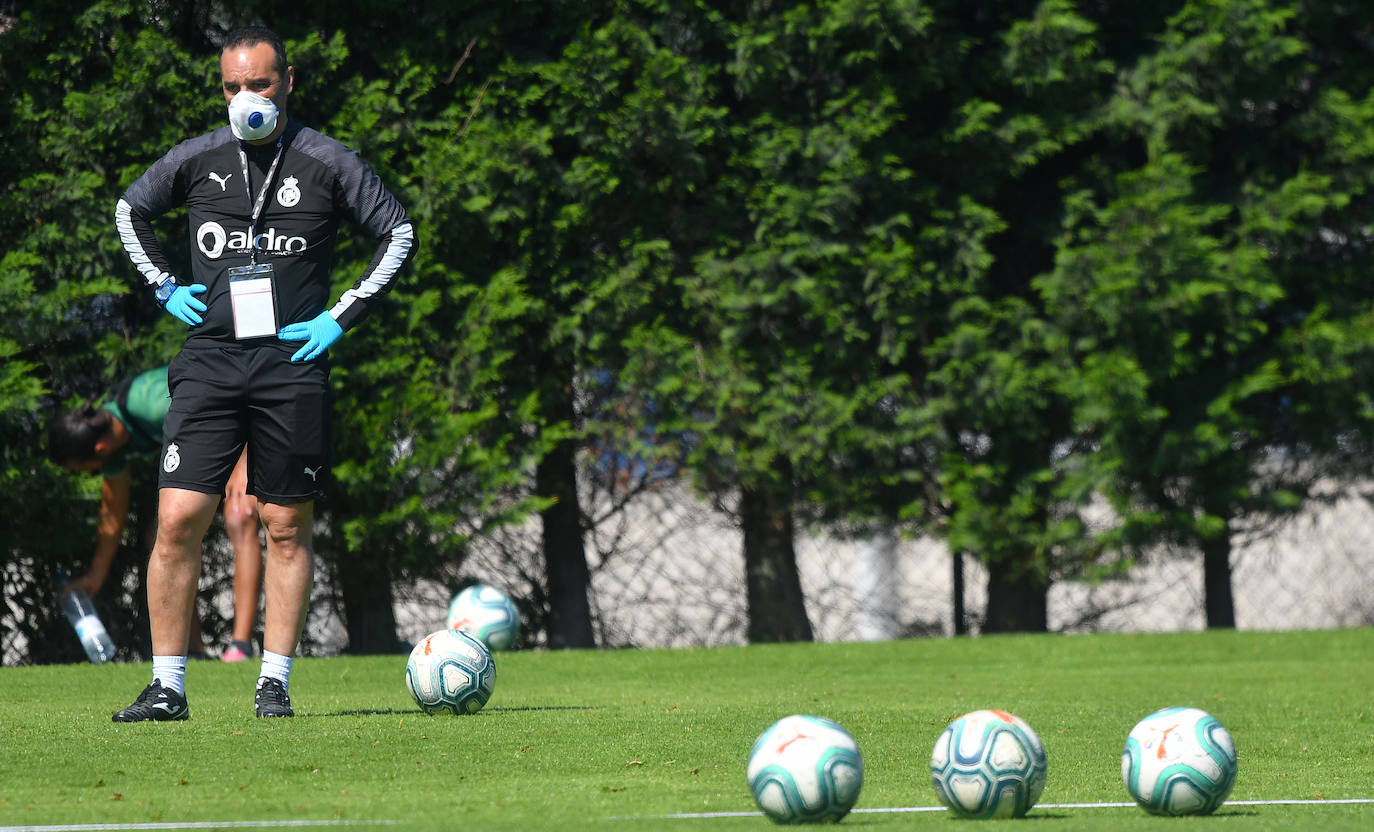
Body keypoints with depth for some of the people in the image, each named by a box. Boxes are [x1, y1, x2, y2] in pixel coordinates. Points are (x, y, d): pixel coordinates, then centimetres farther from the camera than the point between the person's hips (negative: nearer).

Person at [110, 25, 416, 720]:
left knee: (287, 527, 2)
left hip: (292, 366, -1)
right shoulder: (195, 160, 7)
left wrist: (343, 315, 2)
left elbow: (399, 231, 9)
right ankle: (167, 687, -3)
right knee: (178, 519, -9)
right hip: (209, 360, 1)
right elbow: (129, 210, 25)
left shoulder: (327, 164, 1)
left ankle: (274, 683, 10)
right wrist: (165, 288, 13)